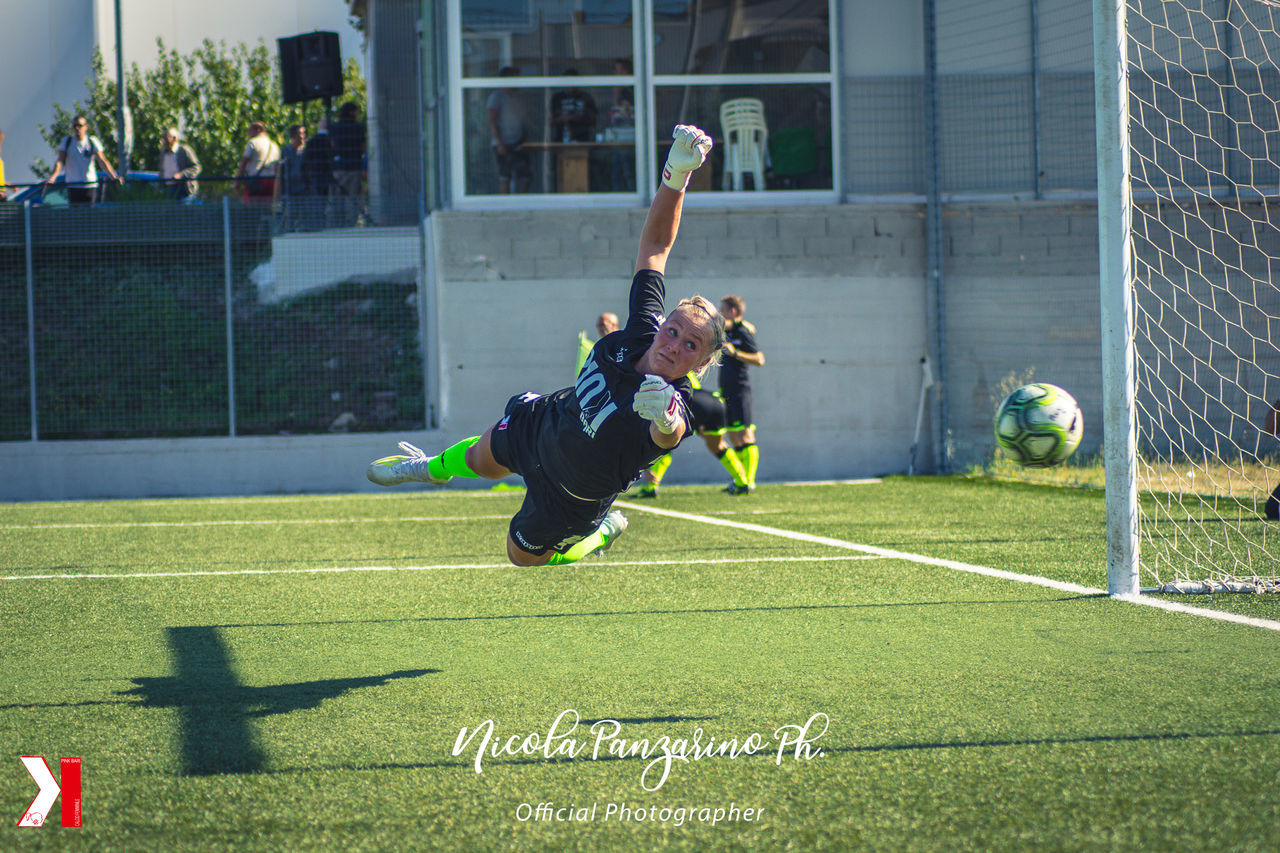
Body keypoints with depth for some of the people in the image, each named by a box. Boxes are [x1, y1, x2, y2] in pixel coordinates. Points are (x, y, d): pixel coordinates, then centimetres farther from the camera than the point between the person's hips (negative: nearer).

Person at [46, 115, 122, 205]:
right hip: (73, 186, 0)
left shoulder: (93, 141, 0)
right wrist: (53, 176, -24)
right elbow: (60, 161, -6)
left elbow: (102, 160, -8)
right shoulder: (66, 141, 3)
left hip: (90, 185, 0)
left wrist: (113, 176, -23)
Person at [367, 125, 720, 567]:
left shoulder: (676, 405, -41)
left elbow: (669, 434, -66)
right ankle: (434, 467, 66)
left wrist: (665, 418, -91)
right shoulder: (639, 334, -26)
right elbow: (654, 244, -20)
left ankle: (603, 533, 45)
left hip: (572, 498, -4)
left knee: (524, 555, 19)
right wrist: (676, 175, -35)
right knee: (482, 459, 33)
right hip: (540, 422, 4)